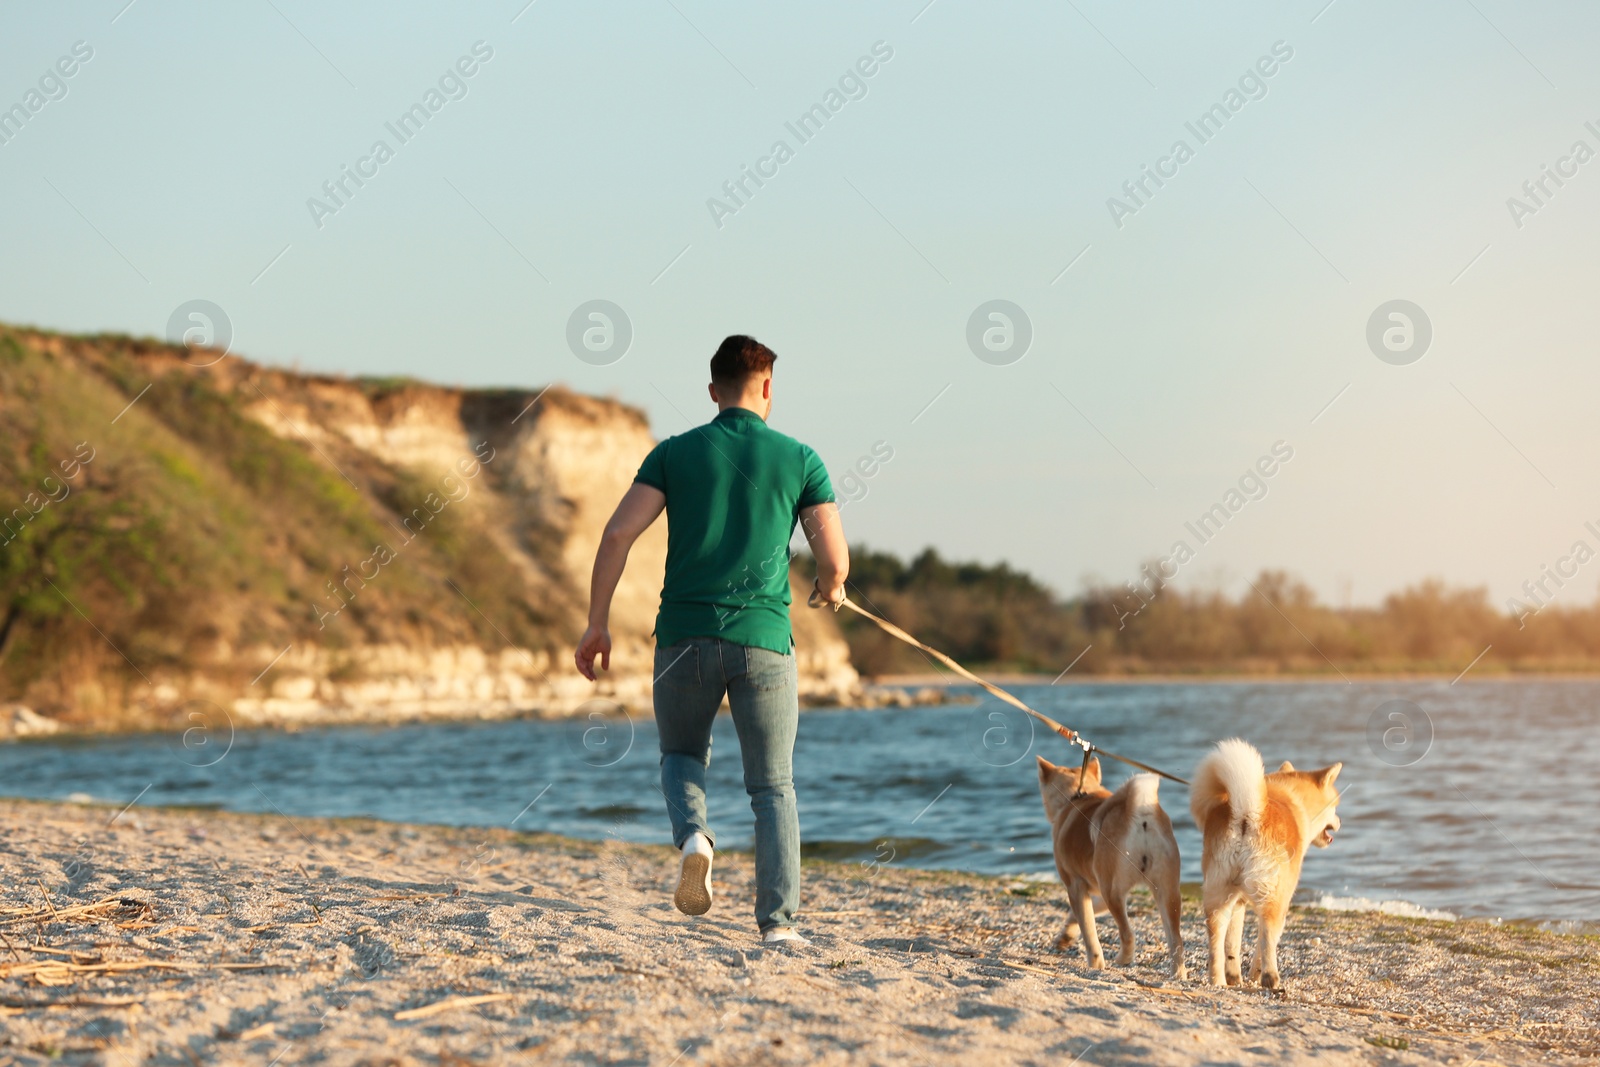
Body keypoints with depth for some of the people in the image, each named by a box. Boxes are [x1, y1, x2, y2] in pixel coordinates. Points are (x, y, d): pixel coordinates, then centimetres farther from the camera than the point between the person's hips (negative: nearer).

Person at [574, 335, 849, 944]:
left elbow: (618, 535, -5)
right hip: (763, 640, -1)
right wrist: (831, 590, 25)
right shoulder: (799, 460, 4)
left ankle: (692, 833, -6)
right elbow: (835, 561, 1)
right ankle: (778, 922, -3)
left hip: (685, 637, 1)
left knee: (682, 755, 25)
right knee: (773, 786, 9)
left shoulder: (675, 454, 5)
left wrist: (597, 624, 1)